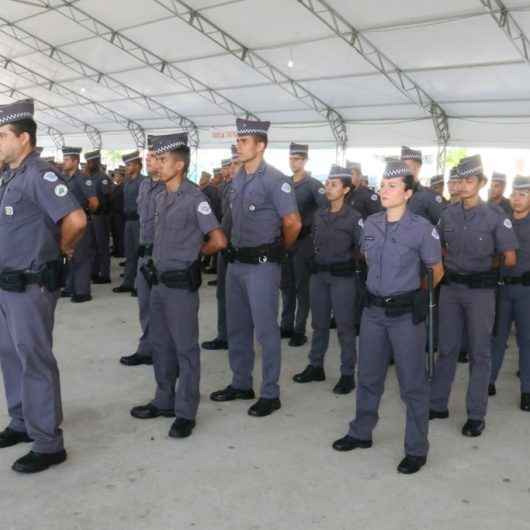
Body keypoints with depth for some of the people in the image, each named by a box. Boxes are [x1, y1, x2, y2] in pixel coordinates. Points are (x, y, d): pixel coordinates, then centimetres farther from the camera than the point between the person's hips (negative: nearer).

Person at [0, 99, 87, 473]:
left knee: (34, 361, -2)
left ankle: (48, 444, 9)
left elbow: (76, 220, -29)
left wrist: (62, 248, -12)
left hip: (31, 287, -9)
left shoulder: (38, 175, -17)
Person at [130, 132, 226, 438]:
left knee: (185, 348, 2)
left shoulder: (195, 198, -16)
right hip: (160, 281, 8)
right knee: (161, 345, 17)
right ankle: (164, 402, 31)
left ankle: (186, 413, 12)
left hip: (182, 284, -8)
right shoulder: (161, 198, 9)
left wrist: (196, 252, -2)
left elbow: (219, 241, -18)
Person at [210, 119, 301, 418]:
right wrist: (234, 250, 16)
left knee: (265, 330, 1)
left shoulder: (274, 180, -14)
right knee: (237, 327, 16)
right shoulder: (238, 179, 10)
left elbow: (293, 223, -15)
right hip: (236, 262, 8)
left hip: (261, 265, -8)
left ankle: (270, 395, 13)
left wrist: (280, 250, 0)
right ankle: (241, 384, 31)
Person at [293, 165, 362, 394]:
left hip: (343, 276, -5)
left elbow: (363, 248, -9)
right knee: (319, 323, 13)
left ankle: (348, 374, 9)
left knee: (344, 325, 0)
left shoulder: (354, 217, -9)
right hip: (318, 274, 6)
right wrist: (319, 256, 12)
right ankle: (316, 367, 25)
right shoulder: (319, 214, 8)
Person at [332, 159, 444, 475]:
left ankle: (416, 449, 19)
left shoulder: (421, 228, -12)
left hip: (406, 314, -5)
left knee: (412, 383, 5)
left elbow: (437, 272, 0)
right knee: (369, 376, 17)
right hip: (374, 310, 5)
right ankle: (361, 433, 34)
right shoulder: (371, 224, 3)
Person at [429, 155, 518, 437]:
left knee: (479, 352, 6)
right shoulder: (448, 213, 3)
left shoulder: (495, 216, -10)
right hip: (450, 287, 4)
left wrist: (485, 264, 3)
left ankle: (476, 414, 15)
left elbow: (510, 260, -8)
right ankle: (438, 404, 24)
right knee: (446, 348, 12)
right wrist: (457, 263, 3)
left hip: (480, 290, -4)